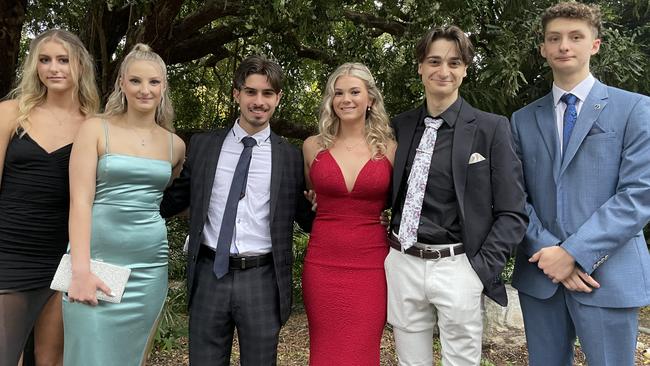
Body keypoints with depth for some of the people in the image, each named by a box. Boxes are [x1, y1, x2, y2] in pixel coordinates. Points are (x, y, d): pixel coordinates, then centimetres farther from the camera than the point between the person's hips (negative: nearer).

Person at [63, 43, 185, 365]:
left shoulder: (175, 145, 9)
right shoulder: (96, 129, -1)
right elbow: (80, 200, -9)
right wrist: (81, 270, -16)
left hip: (149, 266, 3)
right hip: (96, 261, -3)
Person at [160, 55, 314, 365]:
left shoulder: (290, 156, 0)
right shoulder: (202, 145, 5)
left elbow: (307, 217, 6)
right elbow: (174, 200, 12)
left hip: (262, 281, -1)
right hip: (209, 275, 2)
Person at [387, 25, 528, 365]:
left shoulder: (491, 128, -4)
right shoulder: (400, 125, 6)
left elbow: (512, 213, -4)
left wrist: (481, 269, -11)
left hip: (458, 267, -3)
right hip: (402, 264, 3)